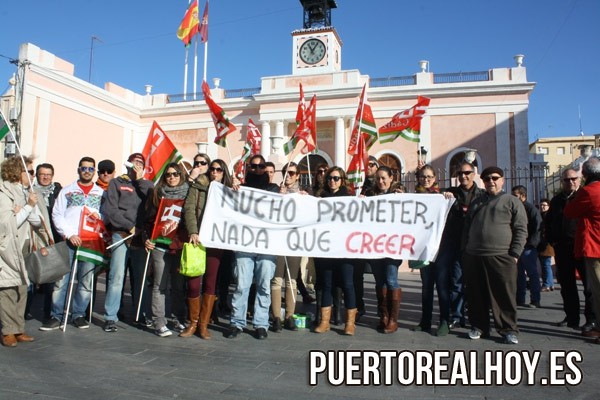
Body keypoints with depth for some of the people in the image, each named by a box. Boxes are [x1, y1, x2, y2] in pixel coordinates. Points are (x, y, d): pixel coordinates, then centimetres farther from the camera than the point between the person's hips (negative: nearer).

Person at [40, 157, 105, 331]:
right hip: (69, 240, 0)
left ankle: (79, 314, 13)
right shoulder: (67, 190, 12)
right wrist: (70, 234, -7)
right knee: (62, 279, -2)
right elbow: (57, 215, 5)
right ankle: (57, 316, 7)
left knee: (86, 280, 3)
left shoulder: (101, 193, 13)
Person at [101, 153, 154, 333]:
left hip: (141, 236, 2)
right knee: (117, 276, -6)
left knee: (141, 276, 6)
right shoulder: (116, 183, 10)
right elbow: (110, 210, -1)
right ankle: (110, 317, 2)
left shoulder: (146, 185, 17)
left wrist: (140, 180, -3)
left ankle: (143, 314, 15)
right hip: (120, 235, -2)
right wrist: (130, 226, -8)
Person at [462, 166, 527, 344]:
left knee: (504, 296, 0)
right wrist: (465, 251, 14)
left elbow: (521, 229, -1)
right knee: (476, 296, 9)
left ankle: (508, 330, 13)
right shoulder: (476, 202, 19)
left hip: (501, 257, -4)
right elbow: (466, 228, 22)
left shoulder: (512, 201, 5)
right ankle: (479, 326, 21)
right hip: (473, 257, 4)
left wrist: (514, 254, -9)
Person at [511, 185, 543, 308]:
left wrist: (531, 244, -18)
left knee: (532, 274, -2)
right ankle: (519, 299, 15)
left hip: (528, 248, -7)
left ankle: (535, 301, 1)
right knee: (519, 274, 10)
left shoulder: (531, 209, -6)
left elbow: (537, 229, -12)